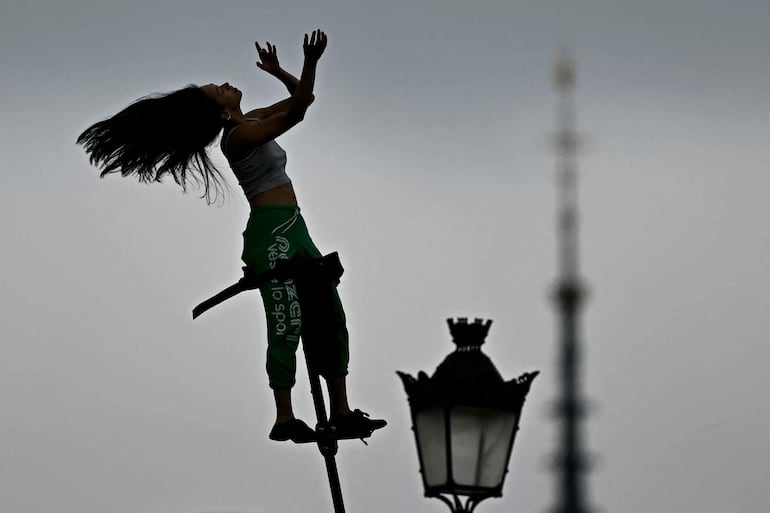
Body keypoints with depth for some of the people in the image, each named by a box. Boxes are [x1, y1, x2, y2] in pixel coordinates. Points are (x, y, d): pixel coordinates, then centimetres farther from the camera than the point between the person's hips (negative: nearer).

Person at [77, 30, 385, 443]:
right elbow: (296, 112, -25)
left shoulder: (253, 121, 15)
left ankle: (341, 414, 4)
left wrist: (278, 72, 7)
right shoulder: (238, 136, -13)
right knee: (287, 324, -13)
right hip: (271, 233, -10)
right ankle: (285, 420, -12)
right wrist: (311, 62, -33)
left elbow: (302, 99, 23)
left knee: (332, 319, 5)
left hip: (293, 231, 10)